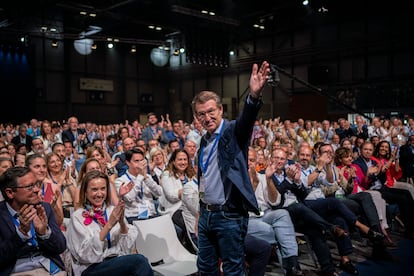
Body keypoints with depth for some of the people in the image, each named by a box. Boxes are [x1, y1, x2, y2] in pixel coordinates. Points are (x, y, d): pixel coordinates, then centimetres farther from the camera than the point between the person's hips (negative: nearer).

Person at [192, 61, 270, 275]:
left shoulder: (233, 131, -11)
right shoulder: (204, 140, 11)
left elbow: (246, 119, -34)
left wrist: (254, 95, -54)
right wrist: (202, 209, 18)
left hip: (229, 215, -7)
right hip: (206, 214, 7)